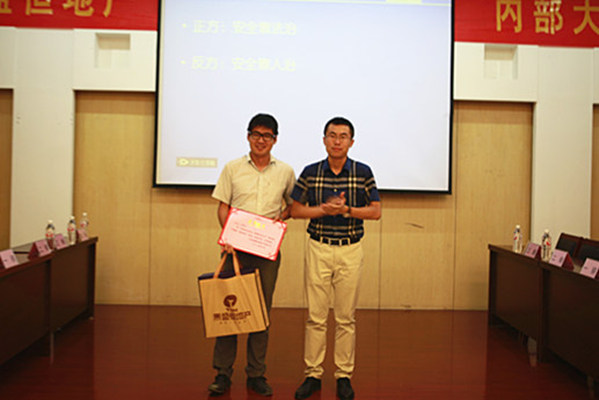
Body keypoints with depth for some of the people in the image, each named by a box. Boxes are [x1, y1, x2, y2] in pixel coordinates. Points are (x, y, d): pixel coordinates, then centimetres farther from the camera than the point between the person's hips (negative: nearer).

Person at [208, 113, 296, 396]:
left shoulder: (285, 172, 6)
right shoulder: (232, 168, 4)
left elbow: (294, 204, 18)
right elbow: (223, 206, 4)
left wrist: (282, 216, -4)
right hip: (236, 246, 0)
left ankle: (256, 374, 17)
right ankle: (223, 373, 13)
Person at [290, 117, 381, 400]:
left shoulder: (363, 172, 1)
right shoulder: (310, 172, 2)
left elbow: (376, 211, 0)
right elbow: (295, 209, 4)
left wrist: (346, 209, -15)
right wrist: (324, 209, -12)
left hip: (350, 251, 0)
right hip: (318, 249, 1)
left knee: (346, 318, 7)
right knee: (315, 316, 5)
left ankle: (344, 376, 20)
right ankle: (313, 374, 17)